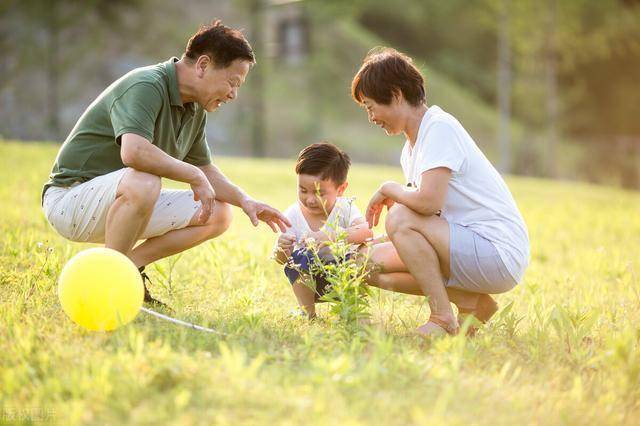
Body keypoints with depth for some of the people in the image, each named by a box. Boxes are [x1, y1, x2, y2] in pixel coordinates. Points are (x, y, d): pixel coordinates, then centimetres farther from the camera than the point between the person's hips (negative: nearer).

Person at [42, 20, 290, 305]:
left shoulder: (195, 109, 7)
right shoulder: (145, 87, -22)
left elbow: (205, 168, 20)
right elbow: (134, 152, -40)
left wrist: (244, 201, 3)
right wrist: (194, 176, -28)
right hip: (70, 198, -9)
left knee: (218, 214, 2)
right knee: (143, 182, -39)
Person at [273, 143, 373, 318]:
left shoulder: (345, 208, -16)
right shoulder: (293, 215, -12)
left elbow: (366, 233, -36)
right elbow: (280, 259, -14)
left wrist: (332, 236, -52)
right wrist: (281, 249, -40)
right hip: (310, 281, 1)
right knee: (300, 256, -29)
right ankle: (307, 312, -12)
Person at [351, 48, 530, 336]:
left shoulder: (439, 128, -15)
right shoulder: (411, 148, 14)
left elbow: (428, 201, -29)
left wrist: (388, 189, -9)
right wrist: (368, 244, 7)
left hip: (501, 255, -10)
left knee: (400, 218, -24)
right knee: (374, 262, 4)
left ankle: (442, 317, -15)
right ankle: (471, 302, 3)